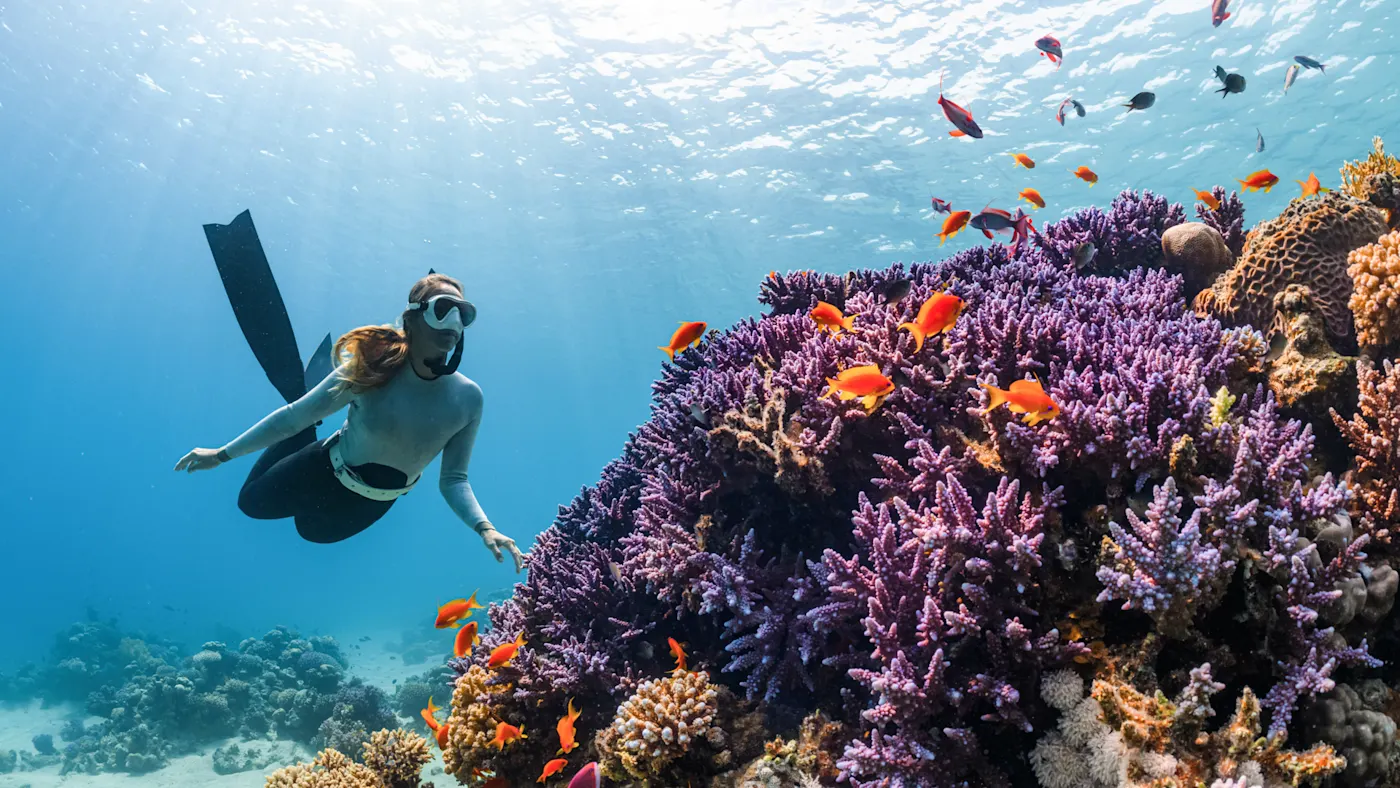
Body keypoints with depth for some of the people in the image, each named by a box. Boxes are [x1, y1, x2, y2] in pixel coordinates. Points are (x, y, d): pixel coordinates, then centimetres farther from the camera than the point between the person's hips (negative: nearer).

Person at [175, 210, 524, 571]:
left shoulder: (468, 398, -25)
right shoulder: (374, 368, -30)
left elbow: (453, 479, -17)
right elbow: (293, 416, -20)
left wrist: (484, 528, -34)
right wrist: (223, 454, -16)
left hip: (373, 503, 3)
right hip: (325, 474, -2)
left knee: (314, 530, 33)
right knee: (252, 502, 24)